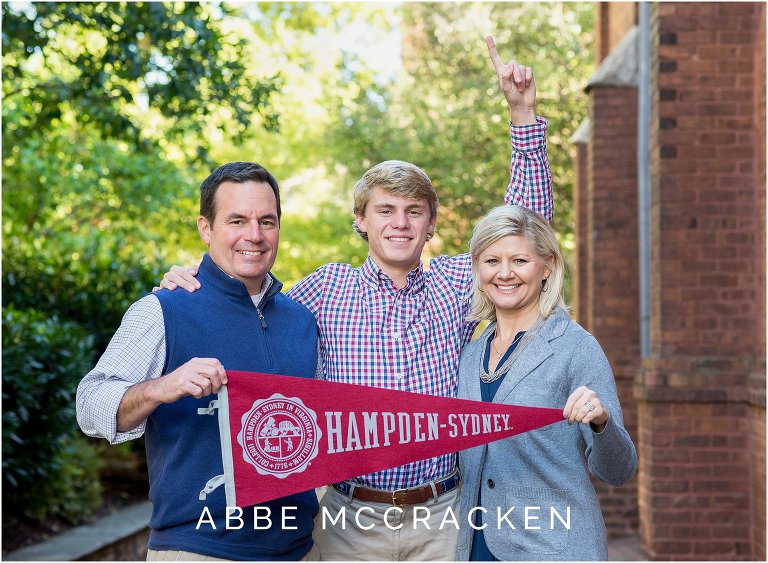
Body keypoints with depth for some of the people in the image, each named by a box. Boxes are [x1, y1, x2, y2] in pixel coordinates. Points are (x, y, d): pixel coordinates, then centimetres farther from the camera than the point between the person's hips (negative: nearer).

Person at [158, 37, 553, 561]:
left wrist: (523, 113, -1)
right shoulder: (327, 287, 3)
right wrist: (194, 287, -4)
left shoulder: (457, 282, 5)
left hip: (440, 517, 1)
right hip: (352, 518, -1)